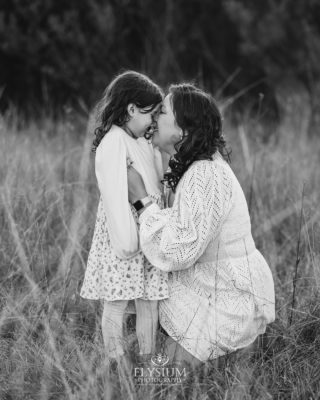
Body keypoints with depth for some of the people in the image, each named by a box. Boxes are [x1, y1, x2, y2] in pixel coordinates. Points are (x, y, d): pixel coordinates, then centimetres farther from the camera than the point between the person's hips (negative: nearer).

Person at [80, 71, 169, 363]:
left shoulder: (142, 142, 12)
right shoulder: (114, 144, -16)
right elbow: (115, 195, -20)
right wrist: (126, 241, -21)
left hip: (148, 234, 8)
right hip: (125, 235, -8)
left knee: (149, 302, 10)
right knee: (117, 304, 2)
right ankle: (118, 365, 10)